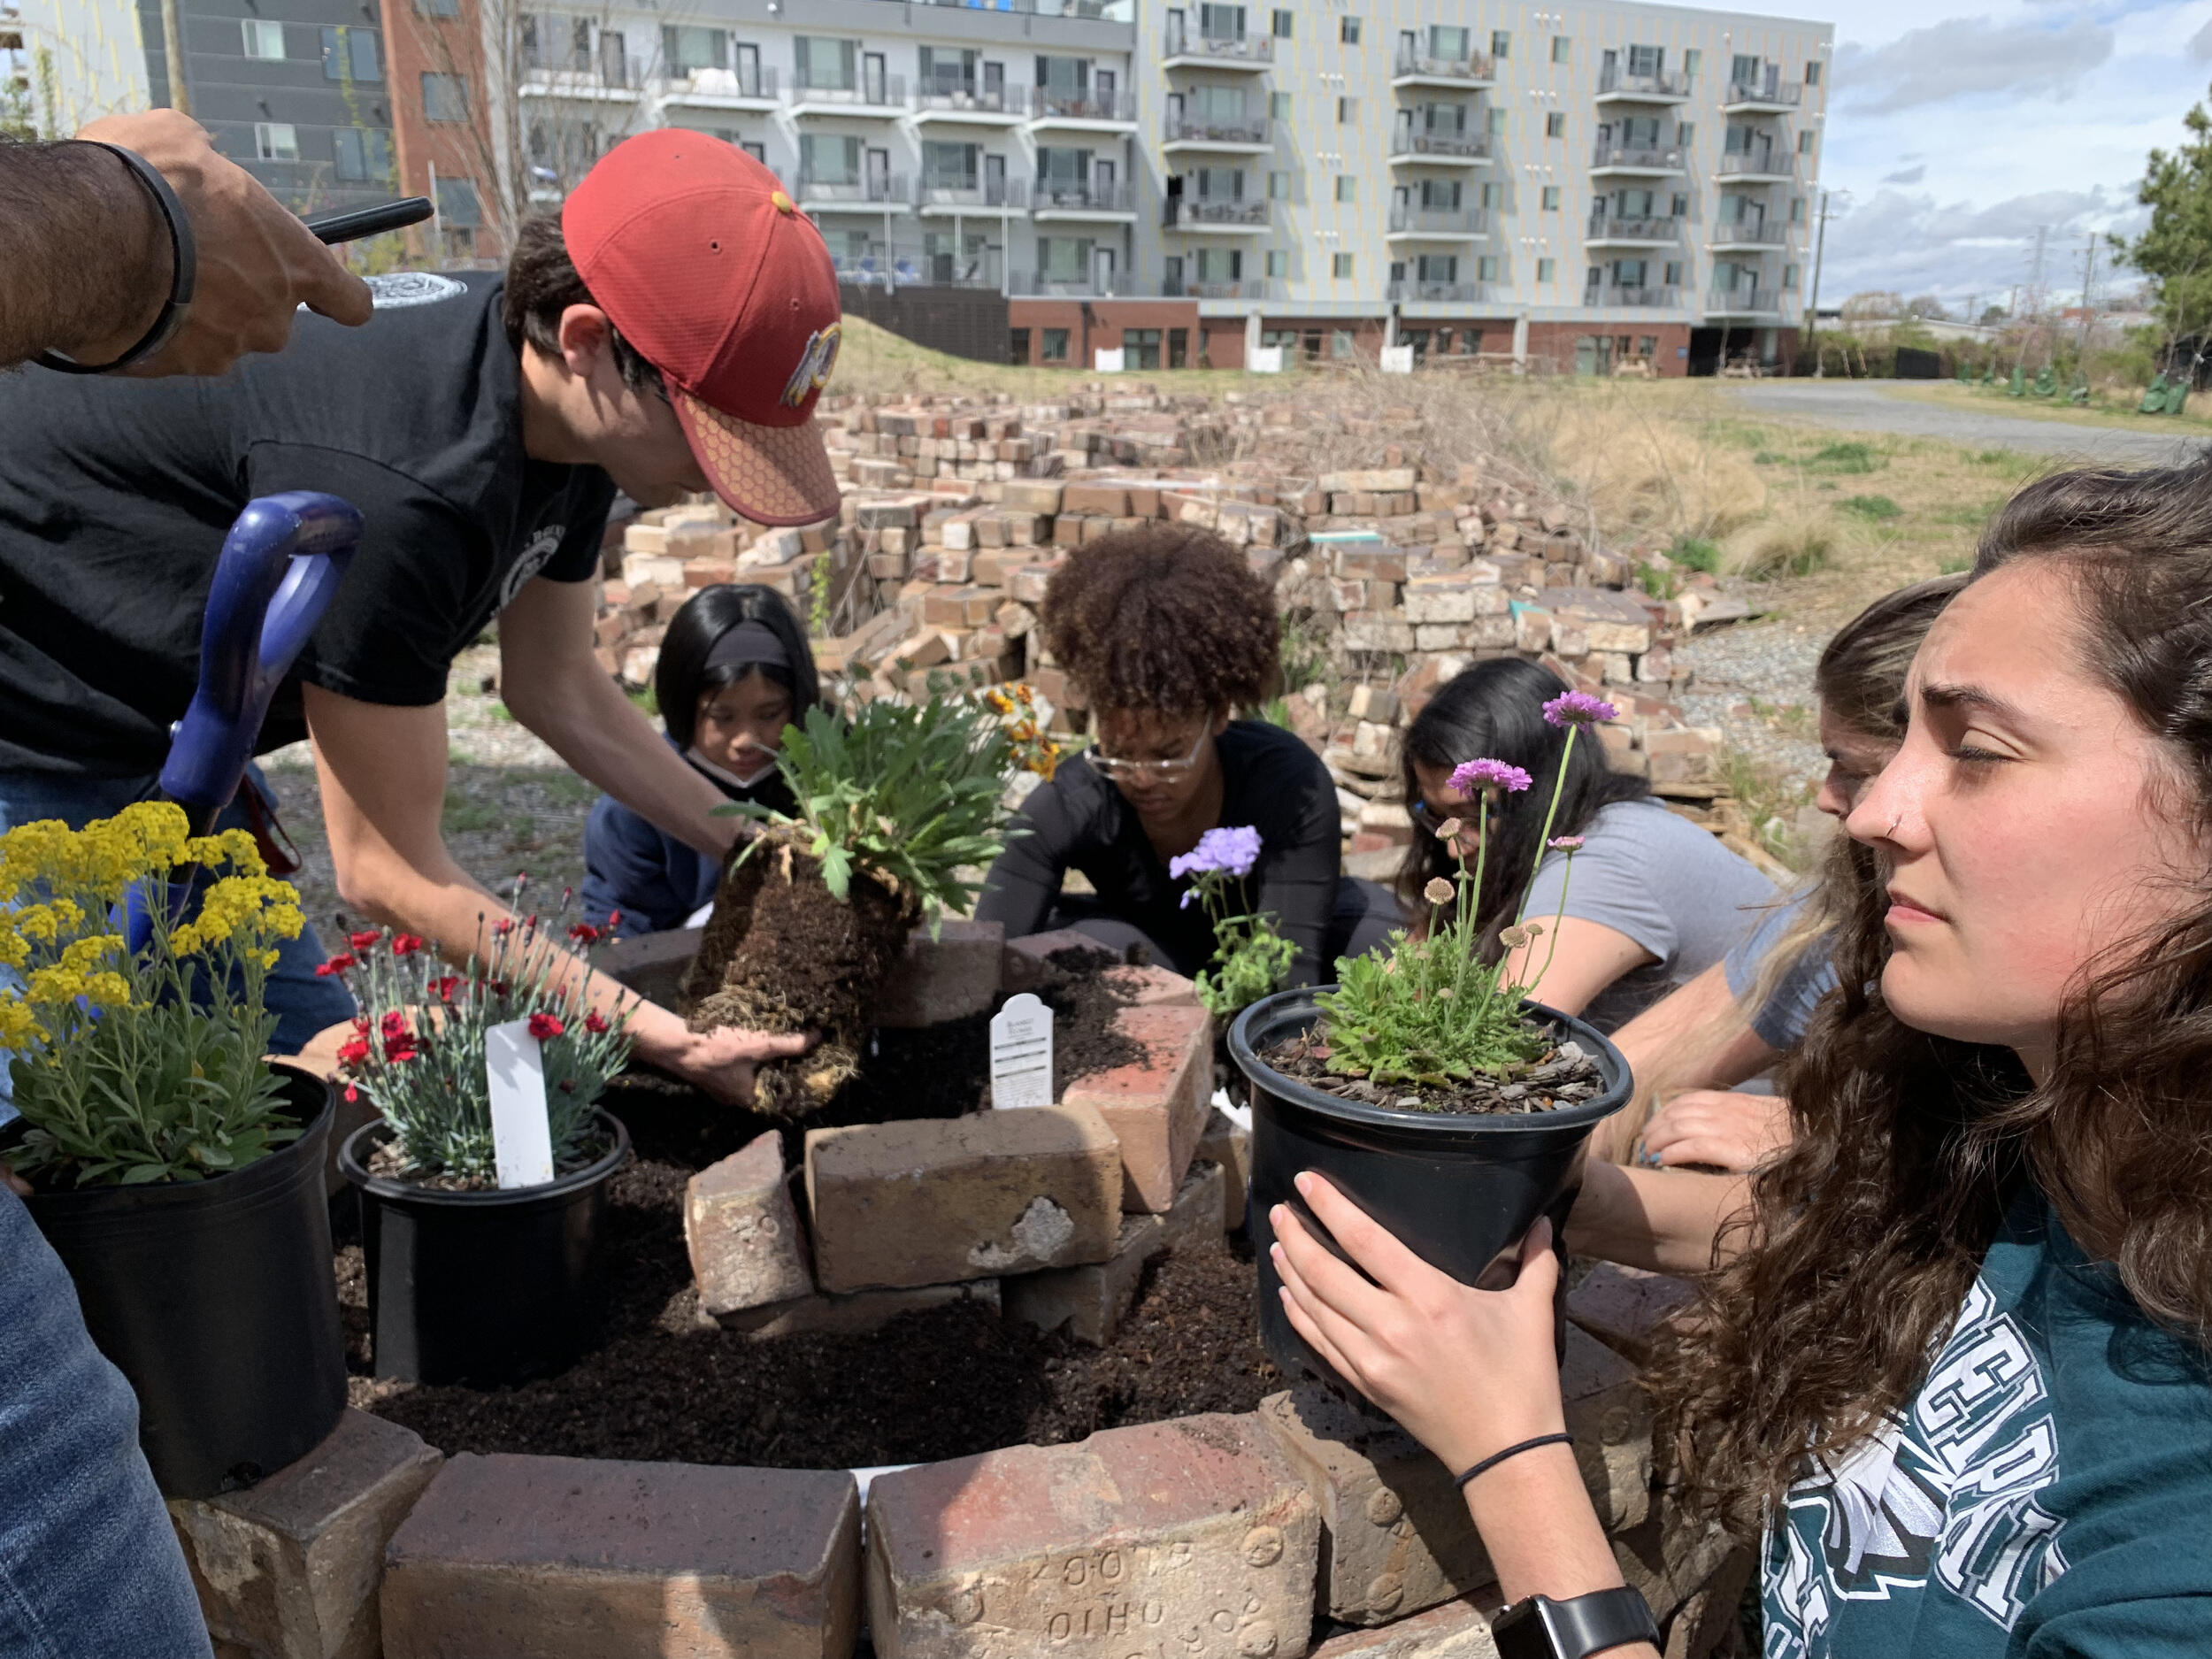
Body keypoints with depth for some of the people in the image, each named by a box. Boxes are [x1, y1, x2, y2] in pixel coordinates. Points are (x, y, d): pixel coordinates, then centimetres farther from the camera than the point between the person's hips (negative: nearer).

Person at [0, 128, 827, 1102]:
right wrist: (657, 1035, -29)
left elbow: (557, 690, 3)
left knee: (313, 1055, 10)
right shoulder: (392, 485, -39)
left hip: (162, 736, 9)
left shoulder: (566, 401, -11)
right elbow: (386, 873, -28)